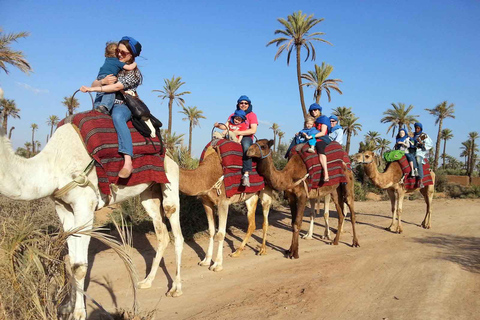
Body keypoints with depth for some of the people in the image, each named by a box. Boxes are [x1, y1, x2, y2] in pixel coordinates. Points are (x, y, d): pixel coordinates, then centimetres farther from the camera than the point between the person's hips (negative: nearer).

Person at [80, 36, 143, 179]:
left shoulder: (134, 72, -2)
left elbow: (117, 87, -14)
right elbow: (94, 84, 12)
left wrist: (91, 89, -13)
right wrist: (102, 81, -12)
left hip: (124, 106, -7)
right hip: (106, 106, 8)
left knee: (117, 116, -40)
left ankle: (128, 162, -52)